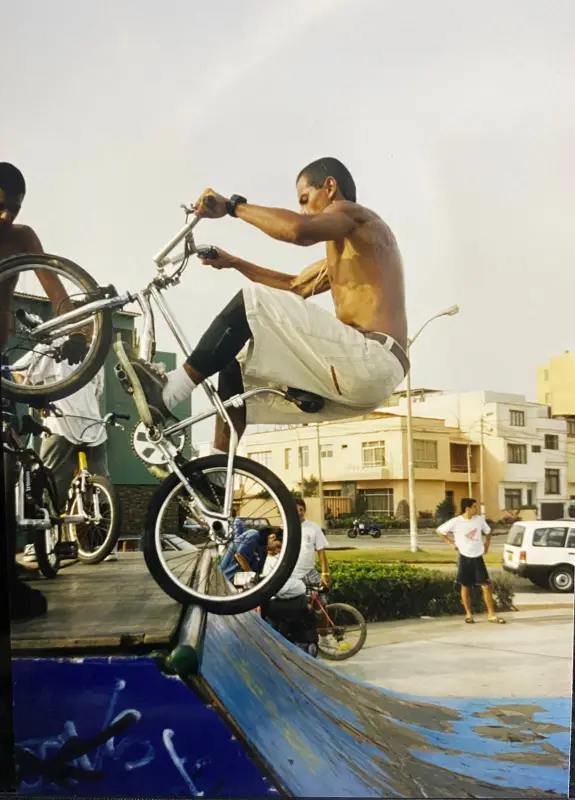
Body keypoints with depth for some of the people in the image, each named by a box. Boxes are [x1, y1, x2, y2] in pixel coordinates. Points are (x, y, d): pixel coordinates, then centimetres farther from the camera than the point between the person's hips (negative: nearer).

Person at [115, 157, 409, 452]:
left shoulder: (355, 216, 2)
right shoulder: (344, 252, 31)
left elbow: (297, 229, -21)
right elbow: (295, 286, 39)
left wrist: (232, 205, -10)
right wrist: (233, 262, 31)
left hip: (371, 361, -10)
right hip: (359, 373, 10)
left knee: (254, 299, -16)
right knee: (237, 367, 14)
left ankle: (167, 394, -17)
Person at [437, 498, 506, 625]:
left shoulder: (479, 519, -1)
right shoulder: (455, 522, -12)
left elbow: (488, 532, 18)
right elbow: (440, 531, 0)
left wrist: (487, 545, 7)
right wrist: (451, 543, -2)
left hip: (478, 557, 3)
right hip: (465, 557, -3)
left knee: (486, 586, -1)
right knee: (465, 587, 6)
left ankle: (492, 615, 7)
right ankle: (469, 614, 19)